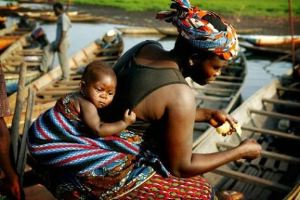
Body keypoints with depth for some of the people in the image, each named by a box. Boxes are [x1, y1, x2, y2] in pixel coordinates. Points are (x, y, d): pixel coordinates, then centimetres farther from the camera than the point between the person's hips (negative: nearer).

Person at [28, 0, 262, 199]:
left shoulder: (146, 48, -3)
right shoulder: (180, 96, -24)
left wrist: (207, 114, 10)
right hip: (98, 173, -8)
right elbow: (180, 167, -12)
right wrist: (241, 151, -3)